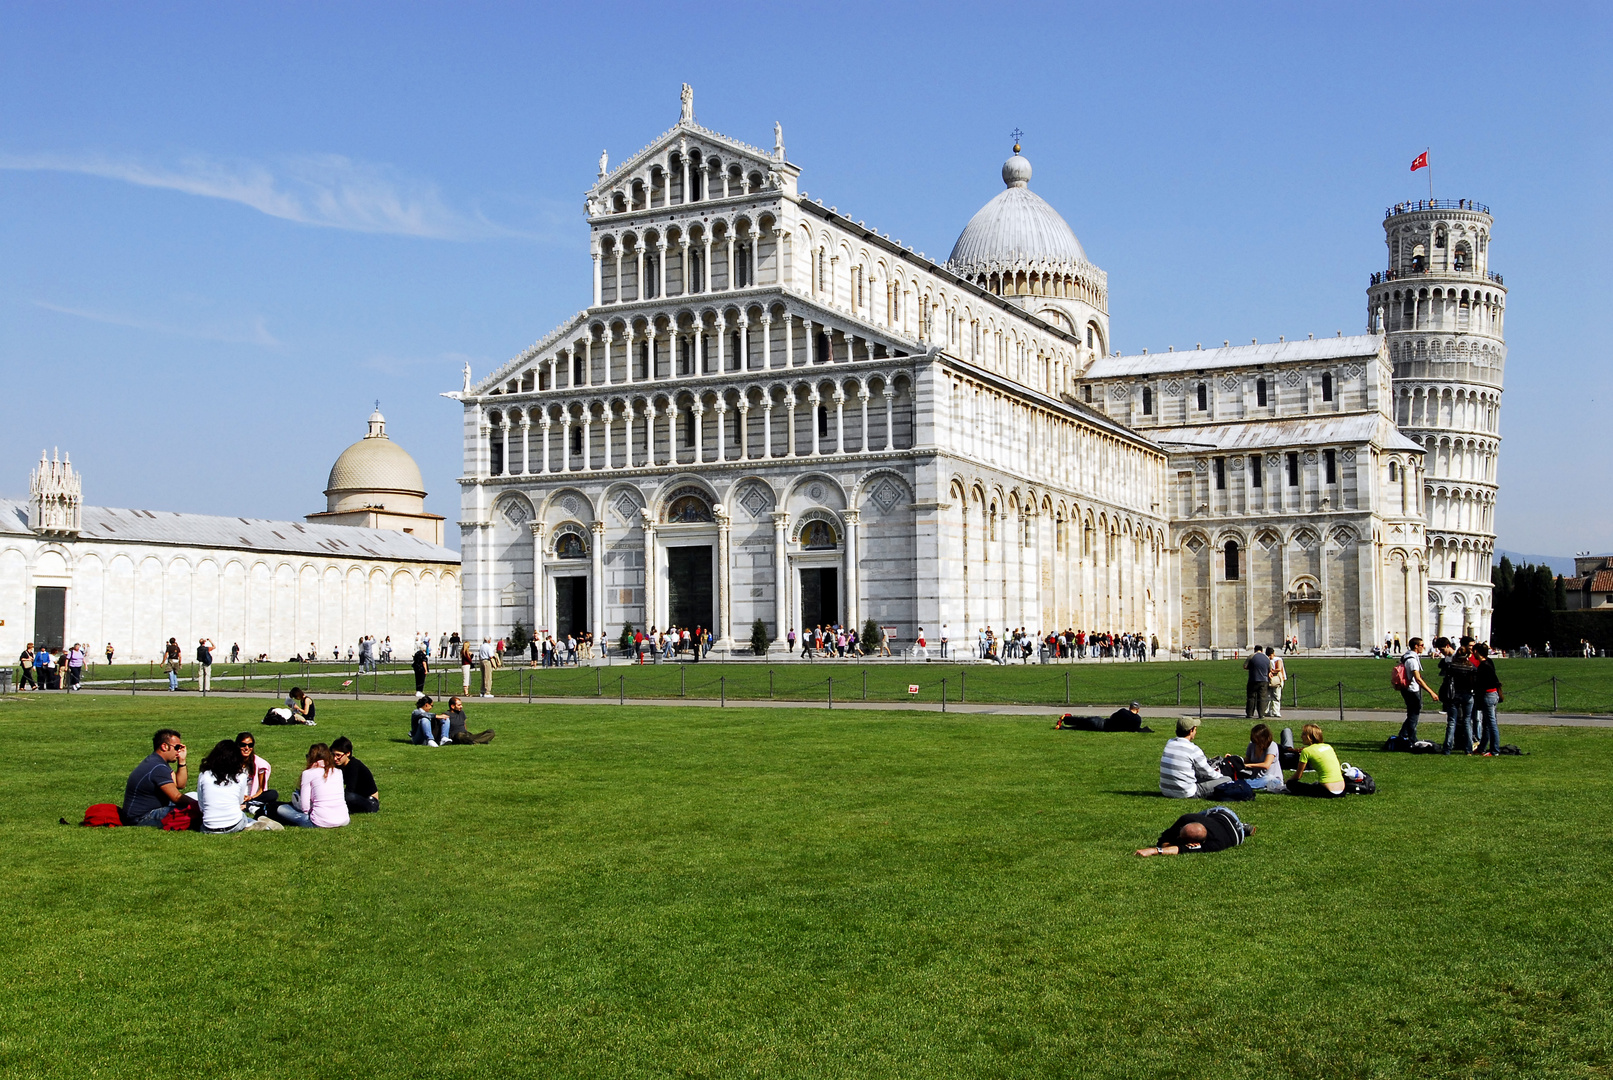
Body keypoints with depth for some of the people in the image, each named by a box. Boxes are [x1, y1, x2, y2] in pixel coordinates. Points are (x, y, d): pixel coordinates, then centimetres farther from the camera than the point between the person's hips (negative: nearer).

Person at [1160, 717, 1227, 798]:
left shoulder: (1169, 744, 6)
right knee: (1227, 780, -3)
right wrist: (1221, 776, 19)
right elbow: (1208, 773, -1)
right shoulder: (1193, 749, -14)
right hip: (1185, 794, -8)